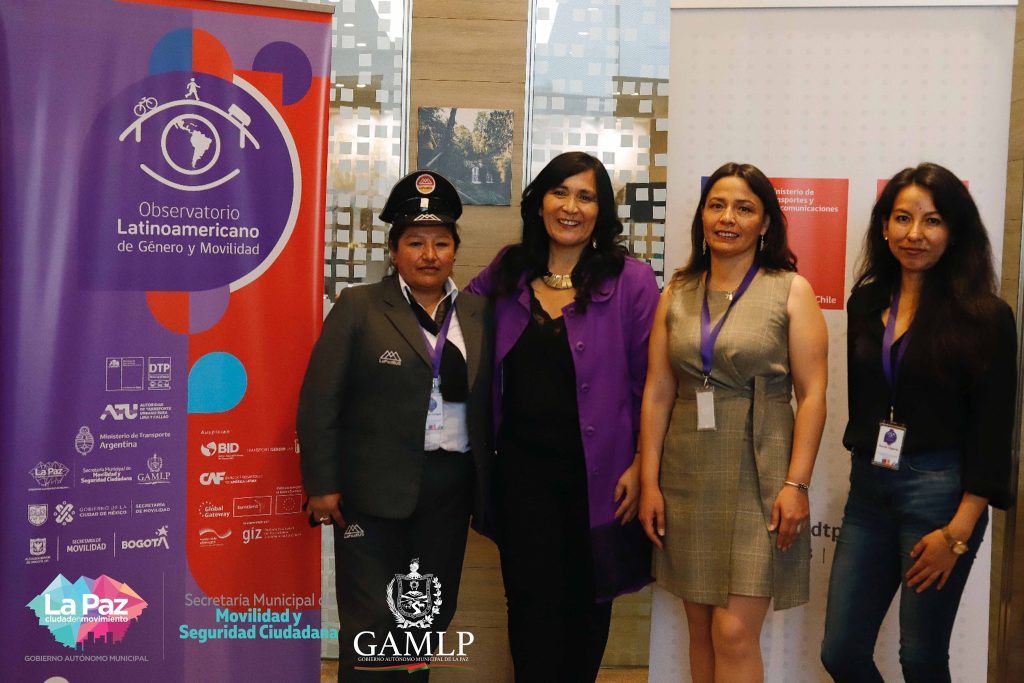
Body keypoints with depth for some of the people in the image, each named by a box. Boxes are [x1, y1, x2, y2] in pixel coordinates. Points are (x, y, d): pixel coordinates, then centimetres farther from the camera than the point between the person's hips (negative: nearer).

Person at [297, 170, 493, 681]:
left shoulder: (478, 313, 8)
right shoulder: (359, 307, -2)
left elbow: (487, 402, 8)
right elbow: (319, 401, -5)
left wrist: (487, 487, 4)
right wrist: (323, 485, -8)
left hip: (451, 489, 4)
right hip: (375, 490, -3)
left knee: (427, 620, 12)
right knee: (371, 623, 2)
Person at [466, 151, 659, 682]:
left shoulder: (630, 281, -5)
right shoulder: (506, 275, 5)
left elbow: (649, 382, -5)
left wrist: (641, 465, -8)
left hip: (598, 473, -1)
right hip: (523, 465, 2)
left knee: (587, 603, 13)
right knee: (532, 599, 2)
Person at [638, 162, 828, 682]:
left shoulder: (791, 290, -1)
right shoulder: (677, 294, 8)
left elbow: (813, 395, -6)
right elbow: (657, 392, 6)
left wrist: (796, 484, -12)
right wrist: (649, 481, 2)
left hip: (758, 476, -4)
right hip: (687, 478, 4)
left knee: (735, 634, -6)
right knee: (701, 628, 12)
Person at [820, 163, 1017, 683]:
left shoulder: (986, 317, -7)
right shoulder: (866, 302, 7)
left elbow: (991, 432, -9)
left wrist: (958, 532, -14)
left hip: (941, 491, -5)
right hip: (868, 488, 5)